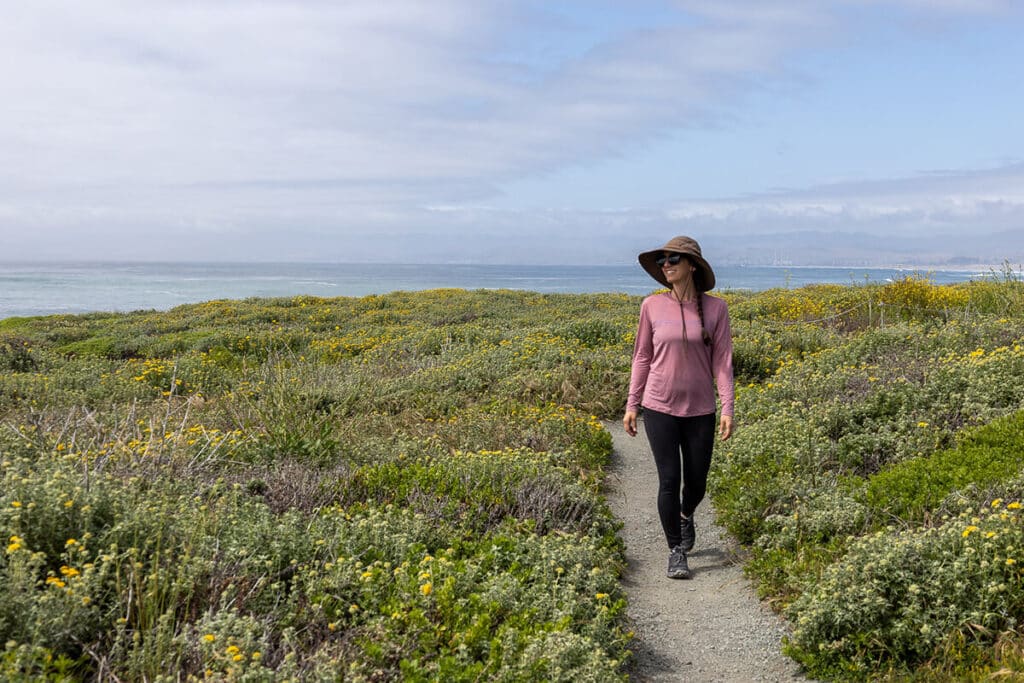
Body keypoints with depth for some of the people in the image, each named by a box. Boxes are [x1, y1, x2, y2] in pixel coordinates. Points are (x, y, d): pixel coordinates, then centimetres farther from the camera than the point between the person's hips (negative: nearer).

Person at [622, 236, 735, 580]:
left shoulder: (716, 308, -3)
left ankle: (686, 516, 46)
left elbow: (722, 360, -2)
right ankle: (676, 552, 13)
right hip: (660, 407, -1)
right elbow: (642, 357, 5)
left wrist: (728, 408, -8)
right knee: (669, 480, -3)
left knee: (696, 481, 11)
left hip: (700, 411, 1)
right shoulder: (652, 306, -2)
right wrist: (632, 404, 4)